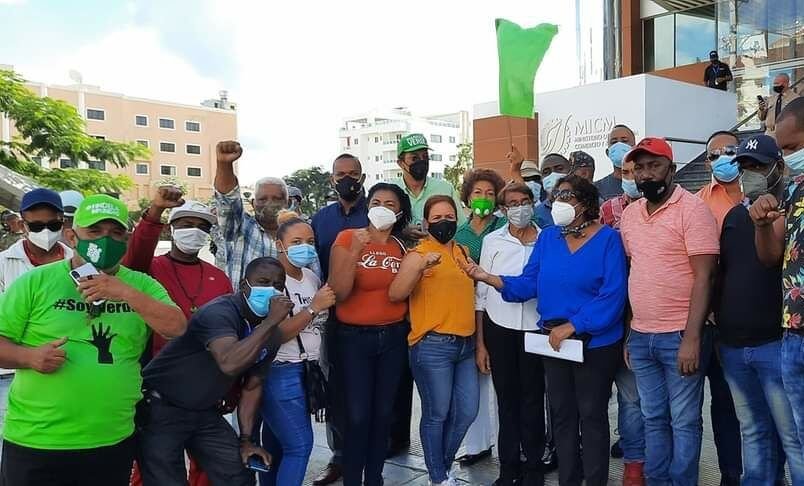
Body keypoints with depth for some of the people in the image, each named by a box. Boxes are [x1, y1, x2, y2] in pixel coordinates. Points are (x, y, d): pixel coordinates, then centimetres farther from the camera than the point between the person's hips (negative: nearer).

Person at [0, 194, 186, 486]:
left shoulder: (141, 285, 3)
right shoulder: (36, 281, -3)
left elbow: (176, 328, -11)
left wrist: (125, 292, -21)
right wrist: (30, 356, -20)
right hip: (36, 443, -1)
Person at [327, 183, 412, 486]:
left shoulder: (403, 246, 5)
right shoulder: (347, 238, -7)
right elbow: (338, 292, -15)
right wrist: (355, 251, -23)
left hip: (394, 337, 4)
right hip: (355, 337, -4)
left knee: (383, 413, 10)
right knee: (358, 415, -4)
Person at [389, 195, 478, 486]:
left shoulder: (463, 252, 13)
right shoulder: (418, 254, -7)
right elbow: (395, 294, -19)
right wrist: (420, 266, -31)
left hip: (465, 344, 7)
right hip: (433, 346, -7)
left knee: (467, 412, 12)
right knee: (437, 414, 3)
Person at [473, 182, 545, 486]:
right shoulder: (492, 241, 3)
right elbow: (481, 293, 4)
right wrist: (480, 343, 3)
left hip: (535, 330, 0)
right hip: (499, 329, 1)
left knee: (533, 400, 7)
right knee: (506, 400, 9)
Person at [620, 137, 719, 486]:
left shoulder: (692, 209, -9)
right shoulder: (630, 214, 10)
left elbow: (704, 276, -14)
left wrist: (692, 338, -19)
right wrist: (628, 333, 12)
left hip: (679, 336, -6)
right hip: (640, 336, 6)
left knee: (684, 422, 5)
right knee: (653, 418, 16)